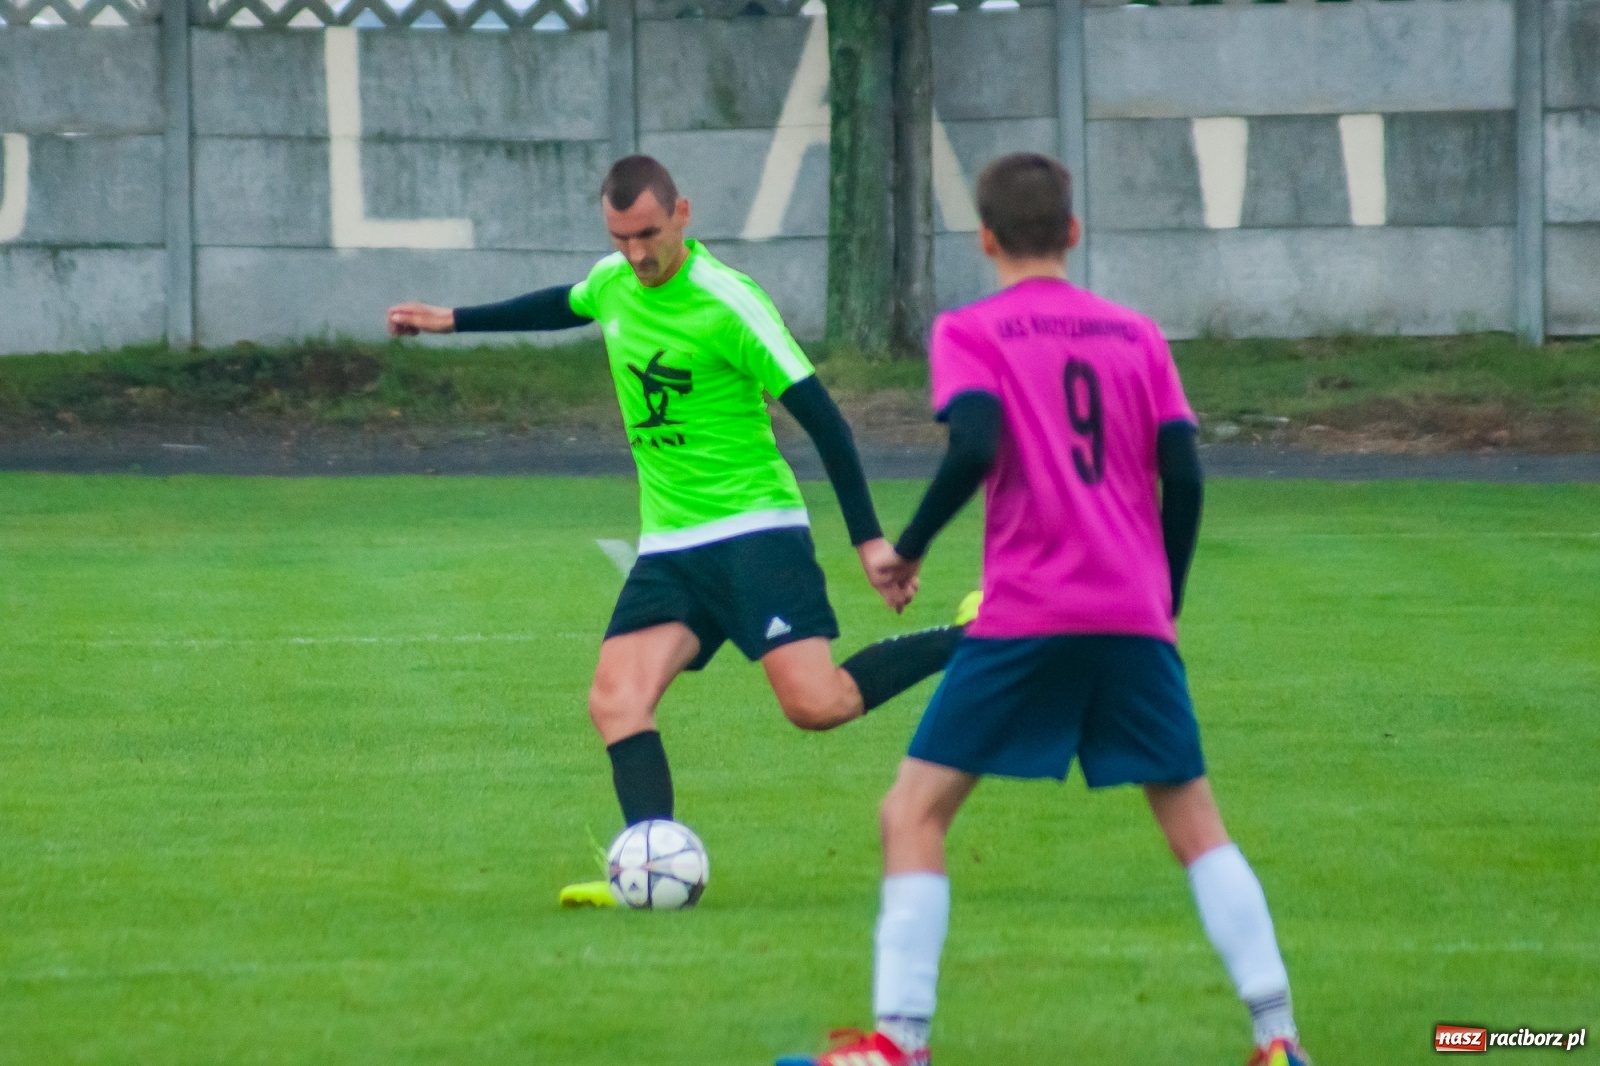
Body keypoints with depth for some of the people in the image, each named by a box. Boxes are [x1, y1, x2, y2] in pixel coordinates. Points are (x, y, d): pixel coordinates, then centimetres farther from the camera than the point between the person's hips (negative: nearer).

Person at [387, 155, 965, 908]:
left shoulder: (726, 306, -15)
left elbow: (819, 416, -13)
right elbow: (564, 307, 33)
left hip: (753, 528, -7)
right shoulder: (613, 283, 7)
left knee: (815, 703, -20)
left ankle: (972, 642, -1)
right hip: (670, 544, 7)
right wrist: (453, 321, 41)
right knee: (615, 699, -12)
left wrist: (868, 540, -15)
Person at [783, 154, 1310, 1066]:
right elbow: (1184, 477, 7)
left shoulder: (970, 333, 1)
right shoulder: (1136, 334, 13)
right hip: (1136, 617, 4)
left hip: (1026, 616, -4)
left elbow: (975, 448, -16)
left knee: (914, 813, 2)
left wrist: (909, 549, -3)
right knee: (1195, 822, 12)